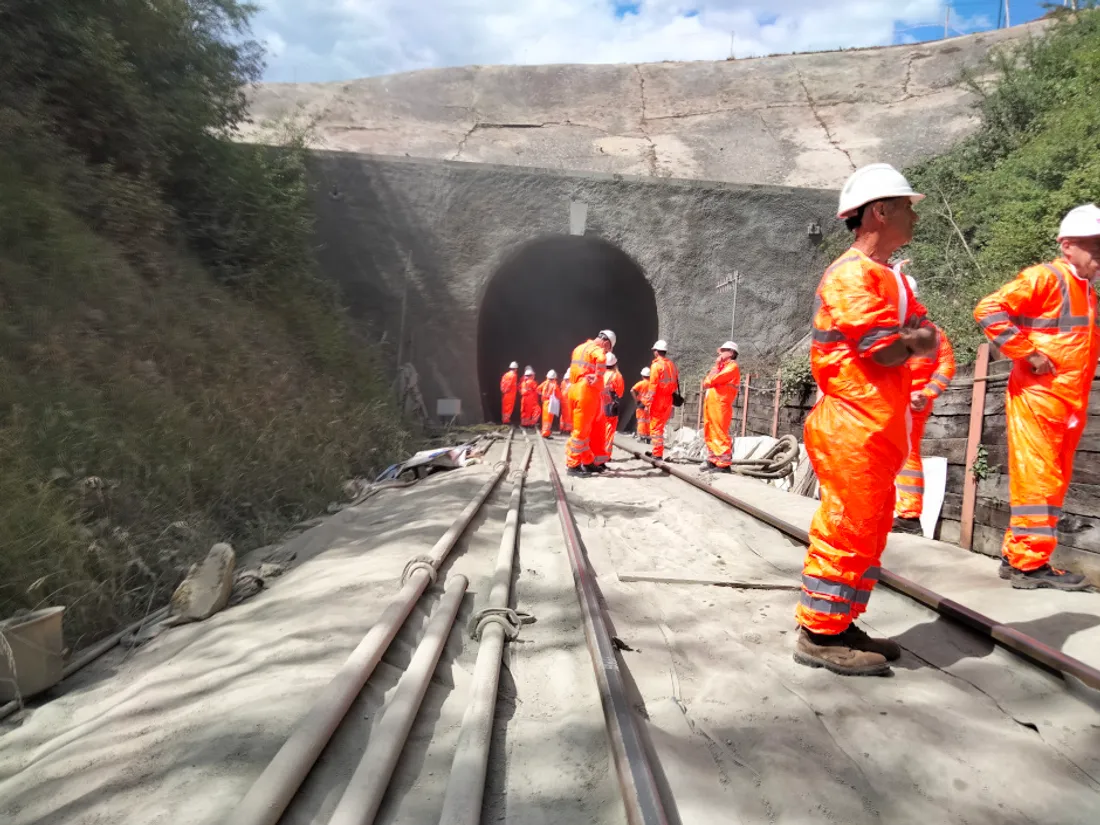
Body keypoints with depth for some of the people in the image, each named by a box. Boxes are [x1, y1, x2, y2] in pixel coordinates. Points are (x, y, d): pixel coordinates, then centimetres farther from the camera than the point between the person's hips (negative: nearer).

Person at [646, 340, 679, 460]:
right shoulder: (672, 365, 11)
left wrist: (648, 402, -13)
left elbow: (653, 386, -15)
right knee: (660, 426, 16)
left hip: (658, 400, -7)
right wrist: (671, 398, 18)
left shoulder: (656, 365, -10)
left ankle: (658, 453, -3)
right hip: (668, 400, 7)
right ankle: (657, 451, 22)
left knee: (655, 427, -2)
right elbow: (676, 384, 13)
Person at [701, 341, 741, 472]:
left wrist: (716, 367, 5)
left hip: (720, 404, -10)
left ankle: (724, 464, -8)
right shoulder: (721, 367, 24)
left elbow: (714, 379, -17)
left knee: (720, 434, -10)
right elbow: (705, 384, 14)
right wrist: (716, 366, 6)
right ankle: (713, 461, 19)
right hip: (710, 404, 10)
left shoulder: (732, 366, -5)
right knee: (710, 434, 12)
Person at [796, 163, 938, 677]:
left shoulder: (887, 277, 20)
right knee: (847, 529, -5)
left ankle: (839, 625, 25)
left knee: (865, 531, 15)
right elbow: (888, 353, -19)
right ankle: (819, 635, 5)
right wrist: (911, 341, 2)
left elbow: (925, 340, 13)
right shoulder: (854, 274, -13)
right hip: (854, 429, -10)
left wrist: (907, 340, -8)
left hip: (873, 430, 10)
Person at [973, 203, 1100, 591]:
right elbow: (988, 310, -19)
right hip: (1037, 399, -9)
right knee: (1038, 481, -6)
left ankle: (1016, 555, 18)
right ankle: (1030, 563, 1)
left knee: (1053, 483, 11)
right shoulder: (1045, 277, -8)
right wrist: (1027, 353, -18)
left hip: (1068, 406, 9)